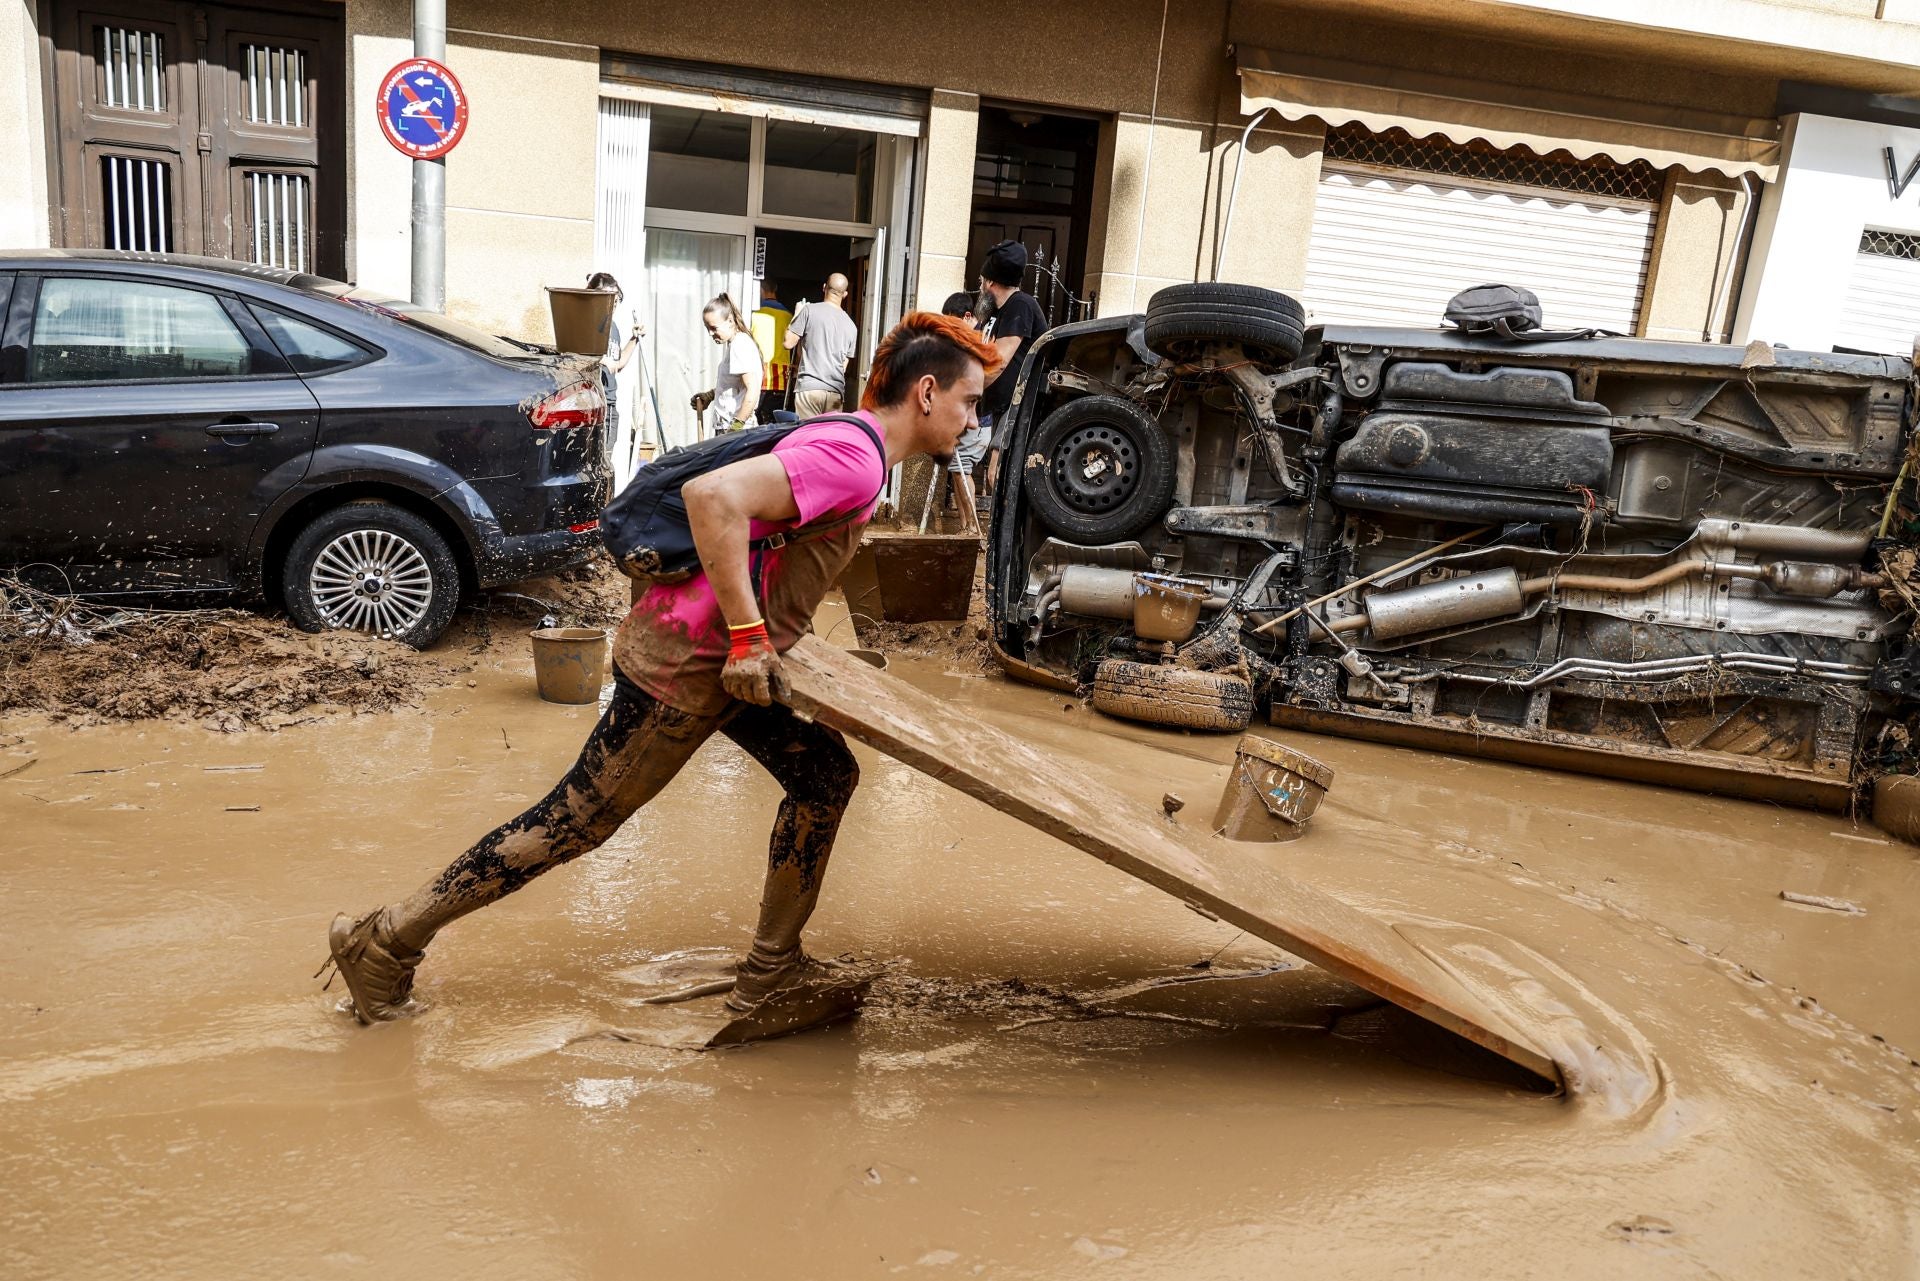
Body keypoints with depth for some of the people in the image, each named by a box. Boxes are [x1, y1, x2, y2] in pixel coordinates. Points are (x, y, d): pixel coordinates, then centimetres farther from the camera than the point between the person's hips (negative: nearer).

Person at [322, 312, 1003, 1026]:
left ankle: (770, 970, 22)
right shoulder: (853, 459, -21)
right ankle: (386, 944, 19)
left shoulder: (849, 444, 11)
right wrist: (748, 636, -29)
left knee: (826, 776, 12)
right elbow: (713, 496, -34)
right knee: (575, 821, 3)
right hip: (683, 665, -10)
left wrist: (764, 635, 20)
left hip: (730, 656, 10)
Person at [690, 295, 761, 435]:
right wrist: (710, 395, 19)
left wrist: (736, 427, -24)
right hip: (724, 426, 10)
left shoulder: (741, 345, -16)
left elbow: (753, 391, -23)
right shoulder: (731, 344, 15)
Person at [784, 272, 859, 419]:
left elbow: (789, 343, 0)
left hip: (809, 387, -4)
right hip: (836, 391, 4)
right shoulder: (851, 326, 13)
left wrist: (795, 316, 13)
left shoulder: (809, 311, -1)